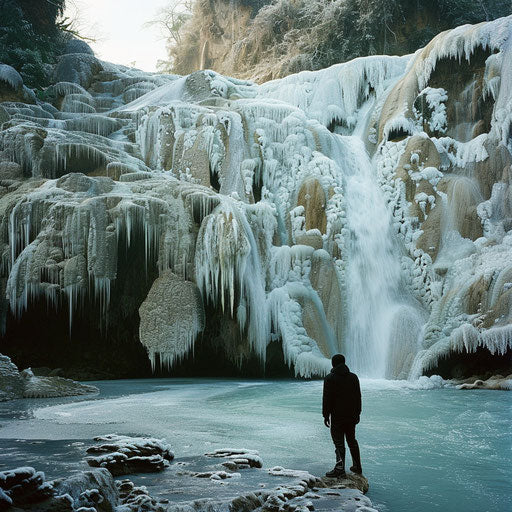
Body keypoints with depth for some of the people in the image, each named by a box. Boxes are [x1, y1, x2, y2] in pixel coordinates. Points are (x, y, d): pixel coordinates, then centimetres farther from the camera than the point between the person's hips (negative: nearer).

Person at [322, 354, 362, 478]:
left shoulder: (329, 379, -9)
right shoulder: (353, 377, 6)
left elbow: (327, 399, -12)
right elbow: (358, 396, 10)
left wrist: (326, 416, -7)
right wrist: (357, 413, 17)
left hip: (337, 416, -5)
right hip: (352, 415, 5)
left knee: (338, 442, -4)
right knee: (352, 440, 17)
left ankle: (340, 469, -7)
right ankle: (357, 466, 23)